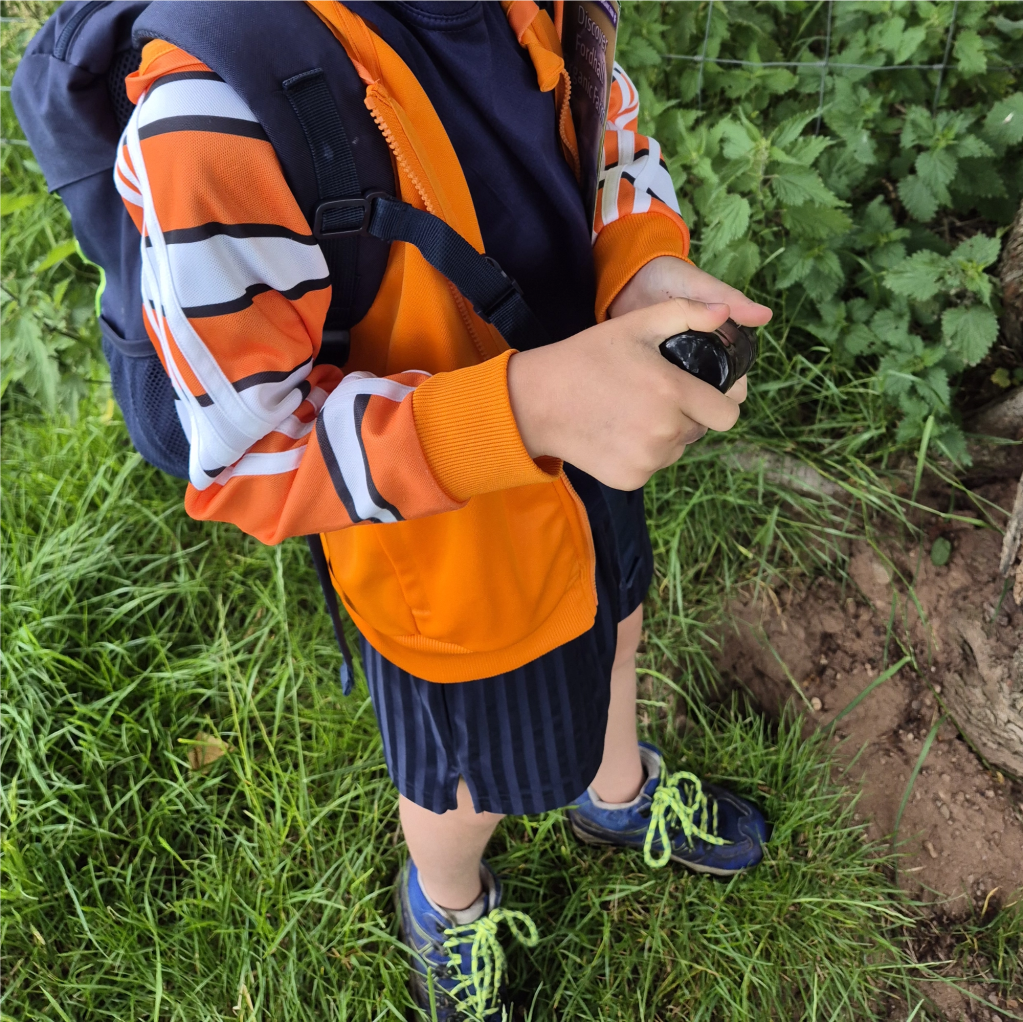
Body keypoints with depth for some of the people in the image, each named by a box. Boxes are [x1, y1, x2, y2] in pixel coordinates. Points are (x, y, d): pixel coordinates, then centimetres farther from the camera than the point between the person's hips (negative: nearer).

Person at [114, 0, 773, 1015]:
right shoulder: (214, 108, -38)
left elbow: (612, 139, 1)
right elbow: (245, 455, -31)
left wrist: (646, 265, -23)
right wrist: (527, 404, -45)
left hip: (595, 453, 7)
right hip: (457, 540, -6)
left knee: (608, 621, 35)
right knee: (472, 779, 23)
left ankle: (618, 794, 73)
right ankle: (443, 907, 64)